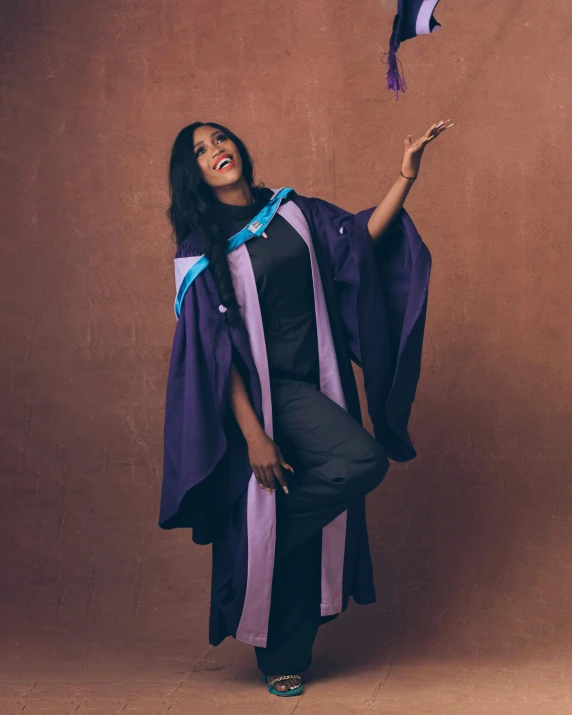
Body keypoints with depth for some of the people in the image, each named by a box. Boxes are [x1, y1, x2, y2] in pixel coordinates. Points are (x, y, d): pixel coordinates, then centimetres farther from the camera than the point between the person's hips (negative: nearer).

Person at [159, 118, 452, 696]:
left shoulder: (292, 211, 10)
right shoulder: (201, 248, -5)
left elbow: (362, 234, 6)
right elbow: (217, 350, -10)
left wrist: (405, 177, -9)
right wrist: (253, 433, -17)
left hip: (318, 385, 5)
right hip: (265, 392, -5)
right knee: (365, 460, -24)